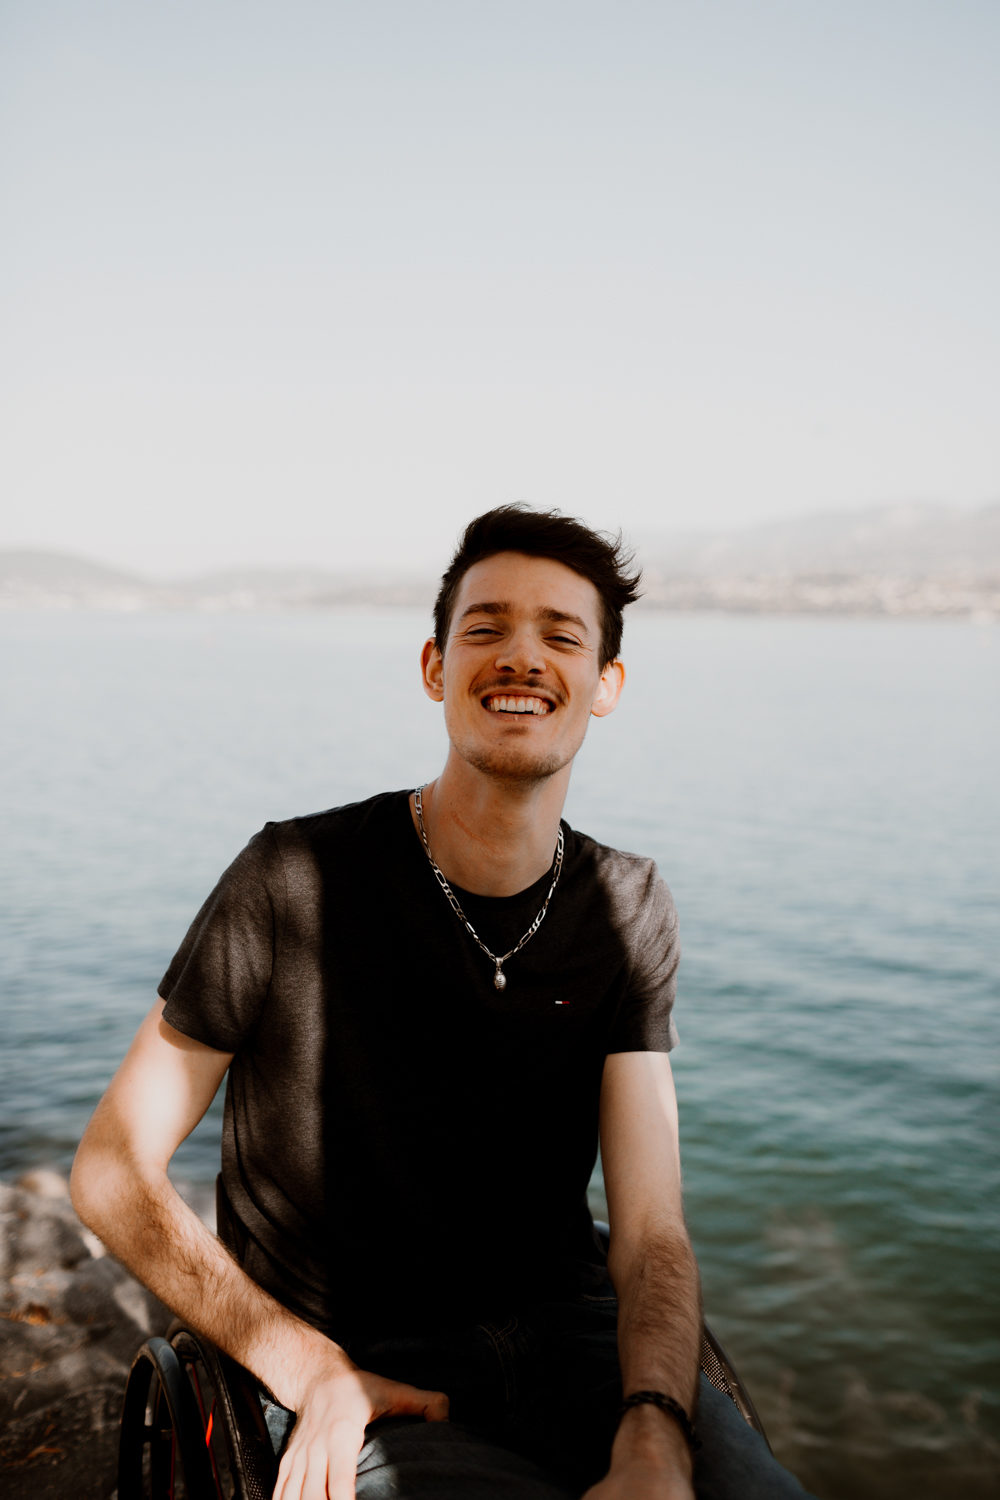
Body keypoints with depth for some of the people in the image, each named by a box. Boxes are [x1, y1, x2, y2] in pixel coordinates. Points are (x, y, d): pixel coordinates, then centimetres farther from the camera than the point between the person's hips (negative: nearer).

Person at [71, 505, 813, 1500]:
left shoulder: (627, 911, -1)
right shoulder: (297, 878, -12)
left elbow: (651, 1234, -6)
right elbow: (112, 1173, -6)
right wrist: (313, 1372, -16)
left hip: (570, 1334, 4)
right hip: (360, 1367, -3)